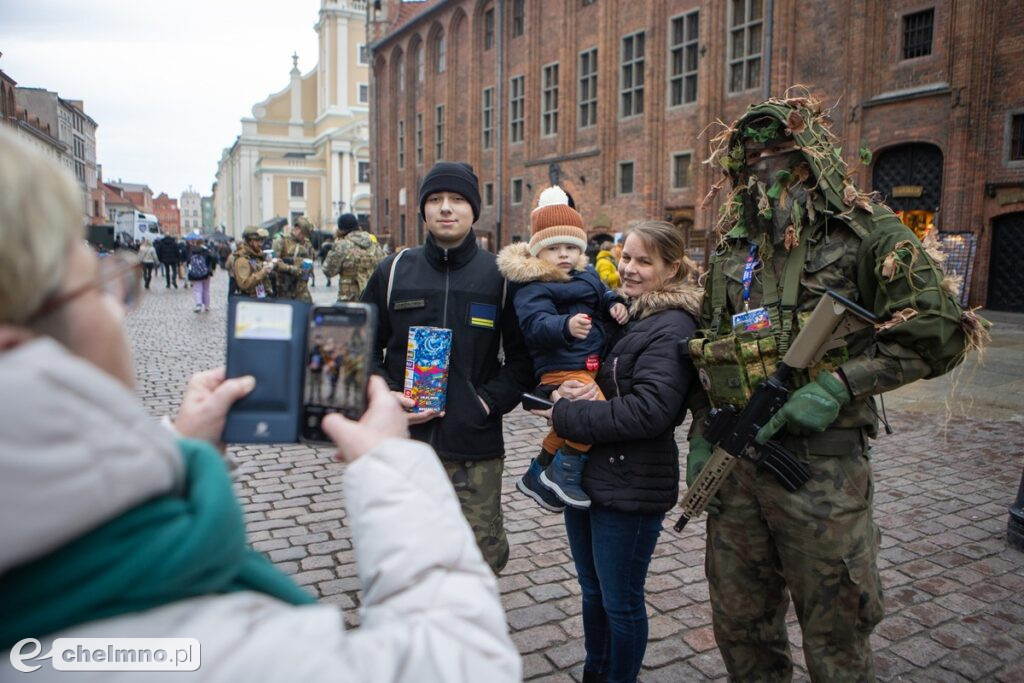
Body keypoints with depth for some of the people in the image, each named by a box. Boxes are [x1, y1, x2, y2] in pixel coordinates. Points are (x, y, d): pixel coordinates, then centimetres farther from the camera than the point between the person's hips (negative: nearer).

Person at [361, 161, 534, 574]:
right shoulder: (394, 272, 5)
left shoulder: (499, 275, 1)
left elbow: (522, 354, 5)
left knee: (481, 558, 6)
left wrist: (491, 400, -9)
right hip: (402, 445, 2)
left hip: (476, 449, -1)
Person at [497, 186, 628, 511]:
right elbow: (536, 323, -29)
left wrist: (614, 305, 3)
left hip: (591, 363, 10)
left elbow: (603, 296, 26)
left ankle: (538, 473, 46)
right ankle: (563, 473, -10)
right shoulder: (532, 287, -14)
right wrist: (566, 326, -48)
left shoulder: (587, 275, 11)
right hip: (561, 368, -10)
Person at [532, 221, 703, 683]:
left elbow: (647, 411, -25)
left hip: (630, 486, -8)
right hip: (584, 473, 8)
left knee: (620, 602, 9)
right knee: (593, 591, 23)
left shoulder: (672, 328, -15)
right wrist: (565, 390, -12)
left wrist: (565, 415, -18)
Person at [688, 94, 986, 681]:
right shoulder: (732, 248, 11)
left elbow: (939, 333, -8)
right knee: (741, 625, 18)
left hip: (823, 466, -5)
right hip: (735, 459, 5)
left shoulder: (866, 233, -4)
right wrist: (701, 439, 9)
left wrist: (840, 384, -18)